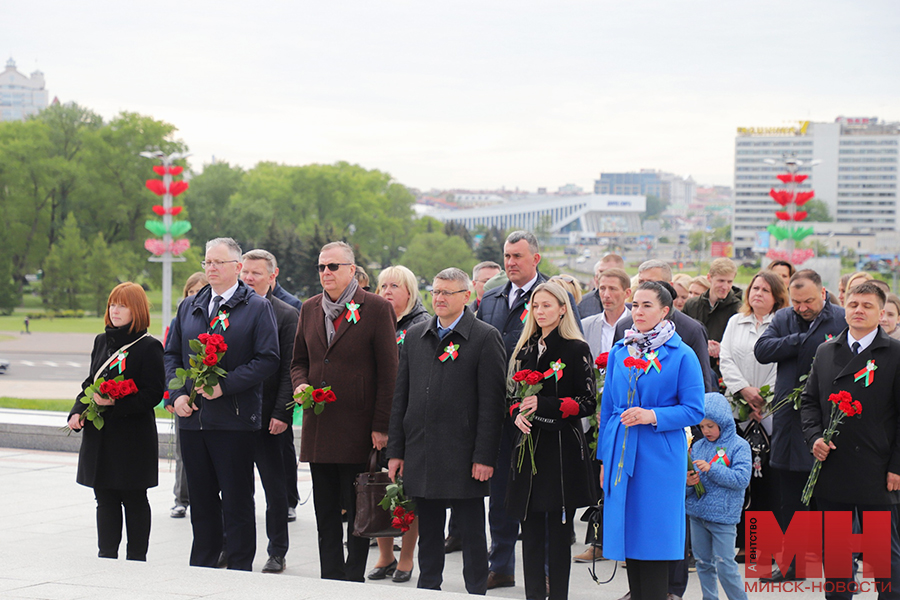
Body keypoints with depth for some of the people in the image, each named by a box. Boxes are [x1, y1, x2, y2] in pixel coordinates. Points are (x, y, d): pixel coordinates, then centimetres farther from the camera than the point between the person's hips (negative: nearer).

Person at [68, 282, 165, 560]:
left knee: (134, 500, 4)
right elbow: (90, 383, 17)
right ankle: (106, 556, 16)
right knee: (105, 499, 9)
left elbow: (152, 394, -13)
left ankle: (136, 559, 12)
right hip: (99, 434, 6)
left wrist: (115, 403, -22)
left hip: (134, 436, -6)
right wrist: (77, 412, 1)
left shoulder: (149, 347, -8)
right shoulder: (102, 341, 12)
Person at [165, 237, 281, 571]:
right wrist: (177, 395, 0)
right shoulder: (189, 308, 15)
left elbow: (268, 359, -9)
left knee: (237, 500, 0)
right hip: (192, 416, 5)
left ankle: (240, 567, 8)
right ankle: (202, 566, 21)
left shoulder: (257, 308, -1)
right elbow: (171, 354, 17)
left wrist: (224, 385, -17)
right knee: (201, 499, 12)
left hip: (234, 418, -5)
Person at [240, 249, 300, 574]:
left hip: (268, 417, -4)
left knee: (275, 488, 5)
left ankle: (277, 553, 13)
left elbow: (290, 370, -6)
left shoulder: (287, 315, -2)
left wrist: (281, 413, -12)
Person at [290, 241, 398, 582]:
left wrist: (380, 426, -11)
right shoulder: (310, 309, 12)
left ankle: (354, 578, 9)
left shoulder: (376, 308, -5)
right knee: (325, 514, 10)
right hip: (319, 428, 5)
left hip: (358, 429, -5)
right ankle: (330, 578, 17)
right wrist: (301, 384, -1)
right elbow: (299, 360, 23)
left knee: (358, 512, 0)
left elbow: (388, 372, -6)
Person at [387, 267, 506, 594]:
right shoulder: (414, 336, 12)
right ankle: (427, 588, 22)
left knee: (472, 533, 3)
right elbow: (400, 397, 13)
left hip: (463, 455, -5)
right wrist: (396, 451, 7)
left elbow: (491, 402, -8)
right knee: (427, 531, 13)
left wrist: (484, 456, -13)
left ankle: (476, 590, 11)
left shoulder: (485, 337, -4)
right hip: (420, 454, 5)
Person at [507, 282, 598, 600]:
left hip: (563, 448, -5)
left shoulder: (577, 350, -3)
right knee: (531, 527, 6)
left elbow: (588, 403, -7)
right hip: (530, 444, 5)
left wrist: (543, 405, -15)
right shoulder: (524, 350, 13)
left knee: (558, 529, -2)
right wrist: (517, 413, -3)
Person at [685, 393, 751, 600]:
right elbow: (687, 479, 13)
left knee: (725, 565, -7)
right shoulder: (698, 446, 10)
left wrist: (711, 469, -21)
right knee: (703, 563, 10)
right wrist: (688, 483, -11)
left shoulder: (739, 446, -4)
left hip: (723, 515, -5)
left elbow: (742, 479, -15)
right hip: (697, 512, 5)